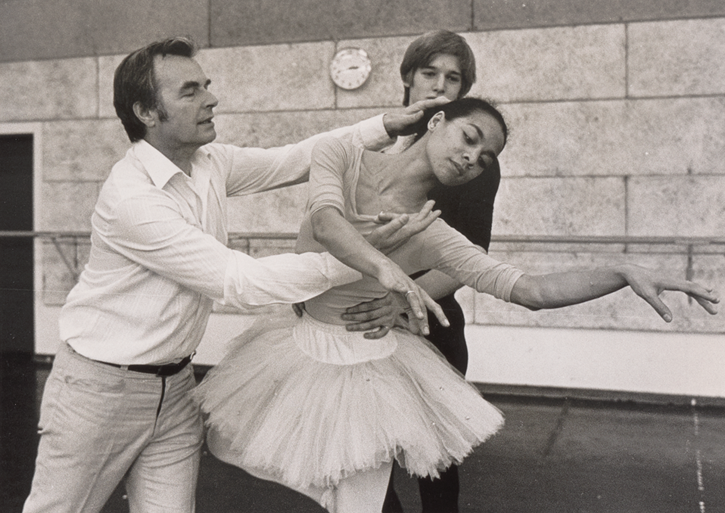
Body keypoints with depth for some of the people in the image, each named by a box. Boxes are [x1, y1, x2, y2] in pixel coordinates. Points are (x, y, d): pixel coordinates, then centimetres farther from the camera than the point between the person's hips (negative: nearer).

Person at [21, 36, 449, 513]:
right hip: (101, 385, -6)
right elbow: (240, 280, -27)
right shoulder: (131, 196, -25)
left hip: (175, 384, 6)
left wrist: (387, 126, -2)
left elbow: (298, 158, 11)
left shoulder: (211, 163, -1)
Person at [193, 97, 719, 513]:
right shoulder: (341, 156, -8)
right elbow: (325, 223, -28)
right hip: (302, 349, 1)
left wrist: (626, 274, -26)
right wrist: (386, 270, -45)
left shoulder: (433, 236, -10)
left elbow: (529, 289, -15)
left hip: (368, 368, -1)